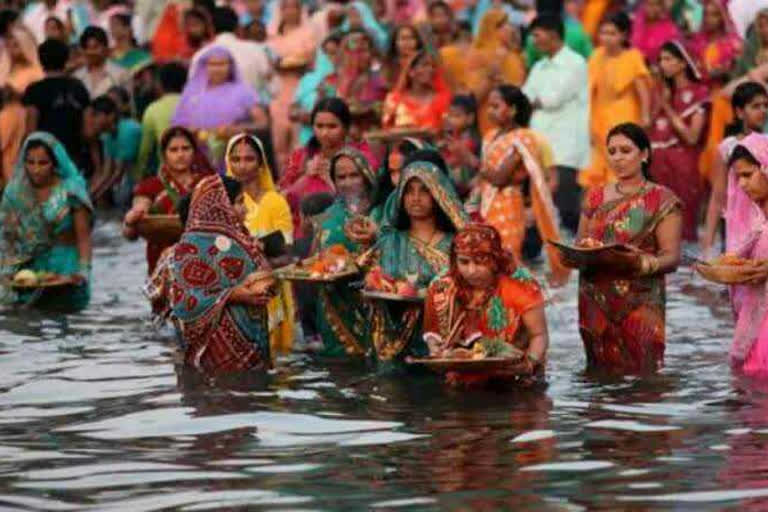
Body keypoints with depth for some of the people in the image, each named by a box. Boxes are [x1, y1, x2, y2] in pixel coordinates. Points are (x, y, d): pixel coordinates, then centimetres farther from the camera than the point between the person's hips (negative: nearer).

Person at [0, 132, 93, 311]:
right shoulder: (16, 192, 2)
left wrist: (84, 269, -21)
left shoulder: (70, 191, -7)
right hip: (30, 266, 2)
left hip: (65, 265, -2)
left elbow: (83, 236, -8)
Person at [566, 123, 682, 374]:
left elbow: (672, 257, -7)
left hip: (639, 304, -4)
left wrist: (641, 263, -26)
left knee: (637, 375, -8)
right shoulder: (595, 197, 14)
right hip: (596, 303, 4)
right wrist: (571, 257, -6)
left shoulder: (661, 200, 0)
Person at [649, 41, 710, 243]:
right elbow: (648, 127, 14)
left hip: (683, 164, -5)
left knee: (683, 226, -7)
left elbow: (692, 137, -9)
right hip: (658, 164, 5)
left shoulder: (698, 93, -1)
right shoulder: (661, 91, 14)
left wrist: (668, 109, -9)